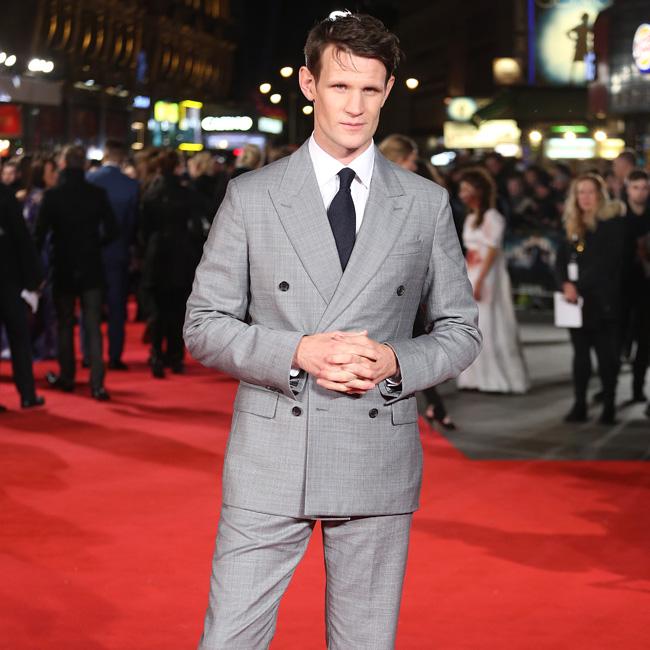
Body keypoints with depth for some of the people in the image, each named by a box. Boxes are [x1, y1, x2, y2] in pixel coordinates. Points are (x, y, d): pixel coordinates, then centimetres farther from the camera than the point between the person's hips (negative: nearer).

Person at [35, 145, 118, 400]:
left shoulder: (52, 196, -10)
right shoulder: (97, 194, -4)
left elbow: (40, 234, -9)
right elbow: (111, 231, -2)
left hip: (63, 269, -1)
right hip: (91, 269, 1)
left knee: (65, 324, 15)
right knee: (93, 326, 2)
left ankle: (66, 377, 25)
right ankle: (97, 384, -7)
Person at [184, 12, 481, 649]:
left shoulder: (426, 203, 6)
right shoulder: (251, 197, 2)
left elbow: (459, 329, 11)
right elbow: (203, 326, 2)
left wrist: (395, 361, -10)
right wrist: (297, 353, -14)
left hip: (378, 462, 1)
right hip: (270, 462, -1)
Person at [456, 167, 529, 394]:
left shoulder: (491, 217, -10)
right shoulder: (471, 219, 15)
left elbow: (492, 251, -15)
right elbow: (470, 252, 14)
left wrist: (479, 281, -21)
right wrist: (468, 280, 8)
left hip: (488, 278, -8)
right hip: (471, 277, 8)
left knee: (490, 328, -6)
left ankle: (501, 379, 0)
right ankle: (478, 378, 7)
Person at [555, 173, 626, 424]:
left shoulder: (612, 224, -5)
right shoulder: (573, 225, 13)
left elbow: (605, 263, -13)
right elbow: (561, 260, 8)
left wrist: (580, 286, -16)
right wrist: (565, 284, -11)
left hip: (602, 301, -5)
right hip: (576, 300, 5)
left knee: (606, 354, -2)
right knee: (580, 353, 7)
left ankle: (609, 406, 4)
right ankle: (579, 405, 10)